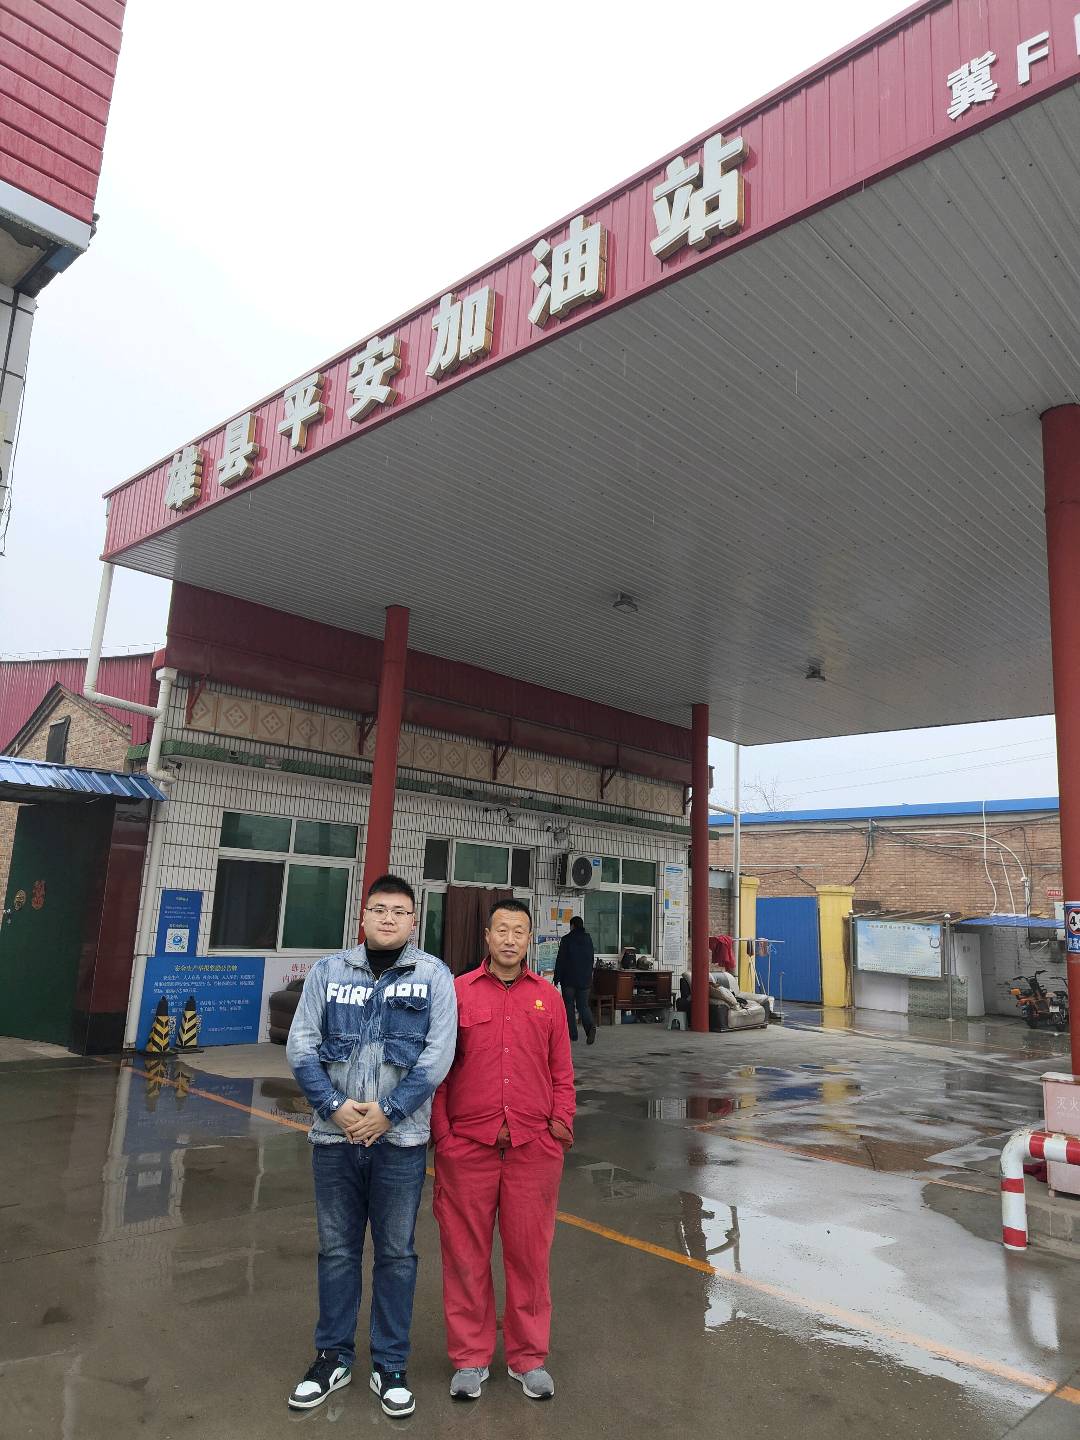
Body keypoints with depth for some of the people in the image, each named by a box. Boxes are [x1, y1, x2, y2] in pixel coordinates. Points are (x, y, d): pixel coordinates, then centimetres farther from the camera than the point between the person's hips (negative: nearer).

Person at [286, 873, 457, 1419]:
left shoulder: (434, 976, -4)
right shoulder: (328, 970, 2)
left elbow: (438, 1054, -9)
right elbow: (301, 1045, -1)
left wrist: (387, 1112, -13)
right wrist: (335, 1106, -12)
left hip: (400, 1139, -1)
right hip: (334, 1135, 2)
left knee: (396, 1253, 10)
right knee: (337, 1249, 15)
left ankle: (390, 1365, 27)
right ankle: (333, 1356, 33)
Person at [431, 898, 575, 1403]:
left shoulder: (547, 996, 6)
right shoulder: (458, 992, 0)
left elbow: (561, 1069, 10)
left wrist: (561, 1119, -2)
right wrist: (441, 1133, -3)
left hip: (534, 1148, 2)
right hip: (467, 1147, -1)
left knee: (529, 1252, 10)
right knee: (467, 1252, 9)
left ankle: (528, 1358, 28)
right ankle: (470, 1358, 27)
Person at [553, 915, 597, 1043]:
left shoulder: (566, 939, -8)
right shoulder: (588, 939, 6)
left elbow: (560, 960, -9)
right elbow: (592, 959, 12)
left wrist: (556, 978, -3)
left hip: (569, 979, -4)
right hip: (585, 979, 4)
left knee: (569, 1006, 7)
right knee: (583, 1006, 9)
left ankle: (572, 1034, 7)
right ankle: (591, 1026, -16)